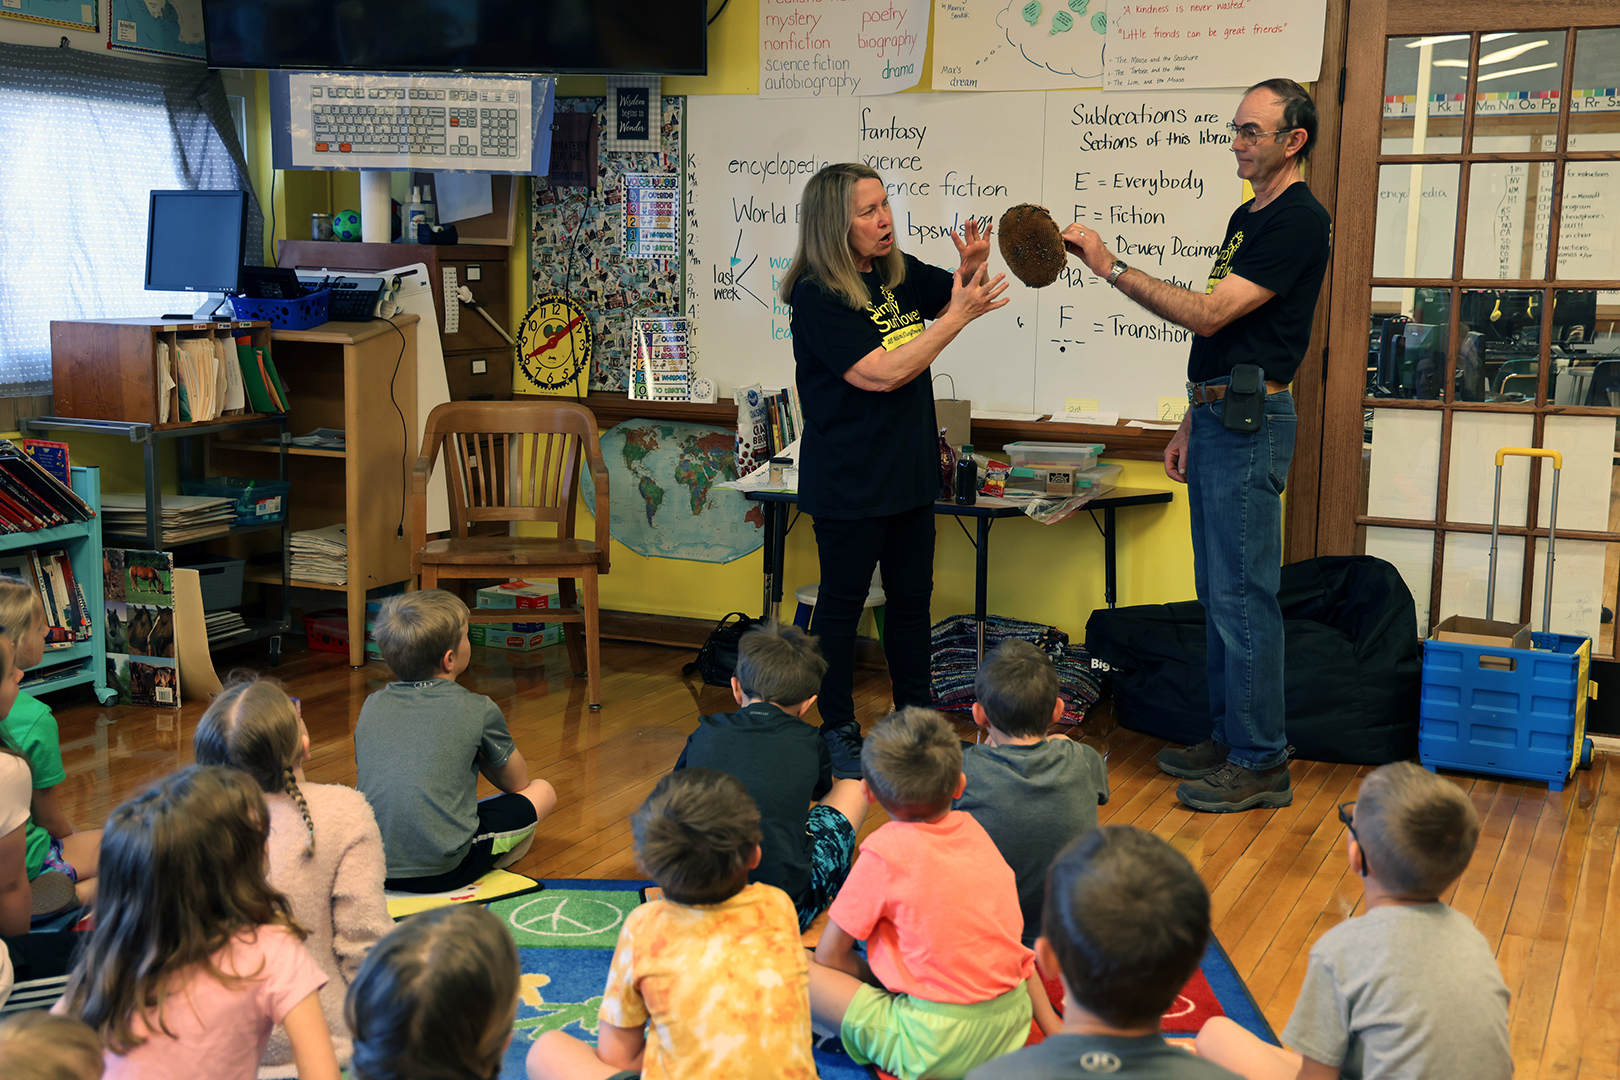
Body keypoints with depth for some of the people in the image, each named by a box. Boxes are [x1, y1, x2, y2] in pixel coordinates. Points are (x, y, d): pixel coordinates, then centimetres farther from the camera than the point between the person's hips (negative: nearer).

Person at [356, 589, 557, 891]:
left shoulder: (372, 706, 9)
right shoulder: (478, 710, -4)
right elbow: (517, 783, 12)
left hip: (370, 866, 5)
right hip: (443, 871, -5)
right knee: (542, 791, 12)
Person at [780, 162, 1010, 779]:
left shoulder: (898, 273, 4)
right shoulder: (817, 297, -17)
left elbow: (957, 293, 19)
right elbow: (882, 373, -24)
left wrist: (973, 266, -5)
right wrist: (958, 316, -21)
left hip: (910, 472, 7)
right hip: (848, 479, -7)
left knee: (913, 597, 14)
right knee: (843, 602, 5)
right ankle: (837, 730, 19)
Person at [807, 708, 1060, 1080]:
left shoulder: (886, 852, -12)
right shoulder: (973, 830, 4)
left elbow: (830, 956, -4)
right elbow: (1015, 942, 12)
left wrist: (889, 985, 12)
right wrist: (1052, 1026, 17)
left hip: (934, 1049, -7)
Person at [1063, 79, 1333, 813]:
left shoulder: (1299, 221, -13)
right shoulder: (1247, 217, 18)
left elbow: (1209, 314, -20)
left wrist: (1112, 268, -18)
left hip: (1251, 421, -10)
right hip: (1217, 415, 10)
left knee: (1242, 593, -6)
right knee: (1218, 590, 14)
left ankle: (1261, 764, 2)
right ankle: (1228, 739, 24)